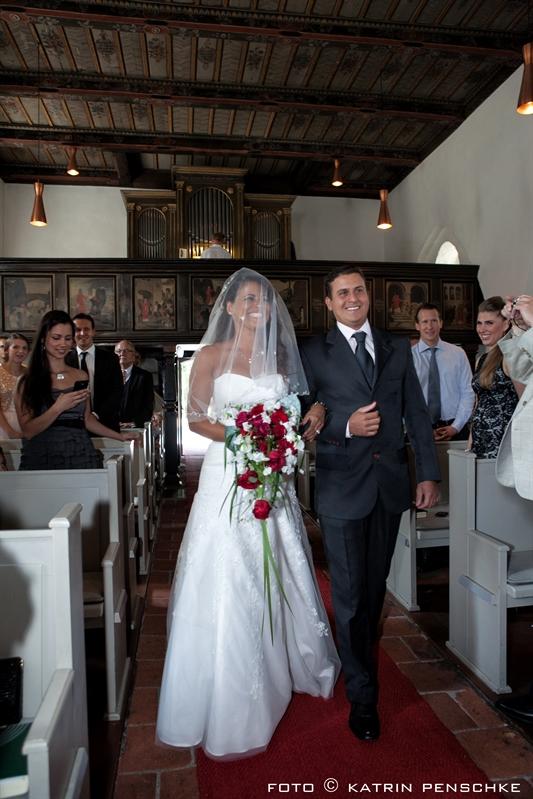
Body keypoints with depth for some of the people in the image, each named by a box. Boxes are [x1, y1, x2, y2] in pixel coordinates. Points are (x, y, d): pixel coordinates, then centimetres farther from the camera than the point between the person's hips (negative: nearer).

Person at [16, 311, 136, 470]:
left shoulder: (81, 377, 10)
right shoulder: (28, 382, 0)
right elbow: (28, 431, -6)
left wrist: (119, 436, 17)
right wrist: (58, 408, -17)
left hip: (80, 457, 3)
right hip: (41, 460, -2)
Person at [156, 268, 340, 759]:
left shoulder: (279, 356, 11)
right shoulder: (211, 356, -2)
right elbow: (196, 419, -5)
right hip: (228, 477, -4)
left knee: (279, 576, 16)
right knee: (229, 585, 1)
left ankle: (289, 666, 39)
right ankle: (232, 704, 18)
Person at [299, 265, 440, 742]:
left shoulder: (398, 349, 9)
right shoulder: (313, 353, -2)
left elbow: (417, 414, 7)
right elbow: (301, 421, -4)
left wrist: (428, 474, 2)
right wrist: (346, 427, -19)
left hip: (390, 484, 4)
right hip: (342, 487, -3)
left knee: (375, 587, 18)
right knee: (350, 593, 4)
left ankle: (358, 658, 44)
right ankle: (363, 696, 20)